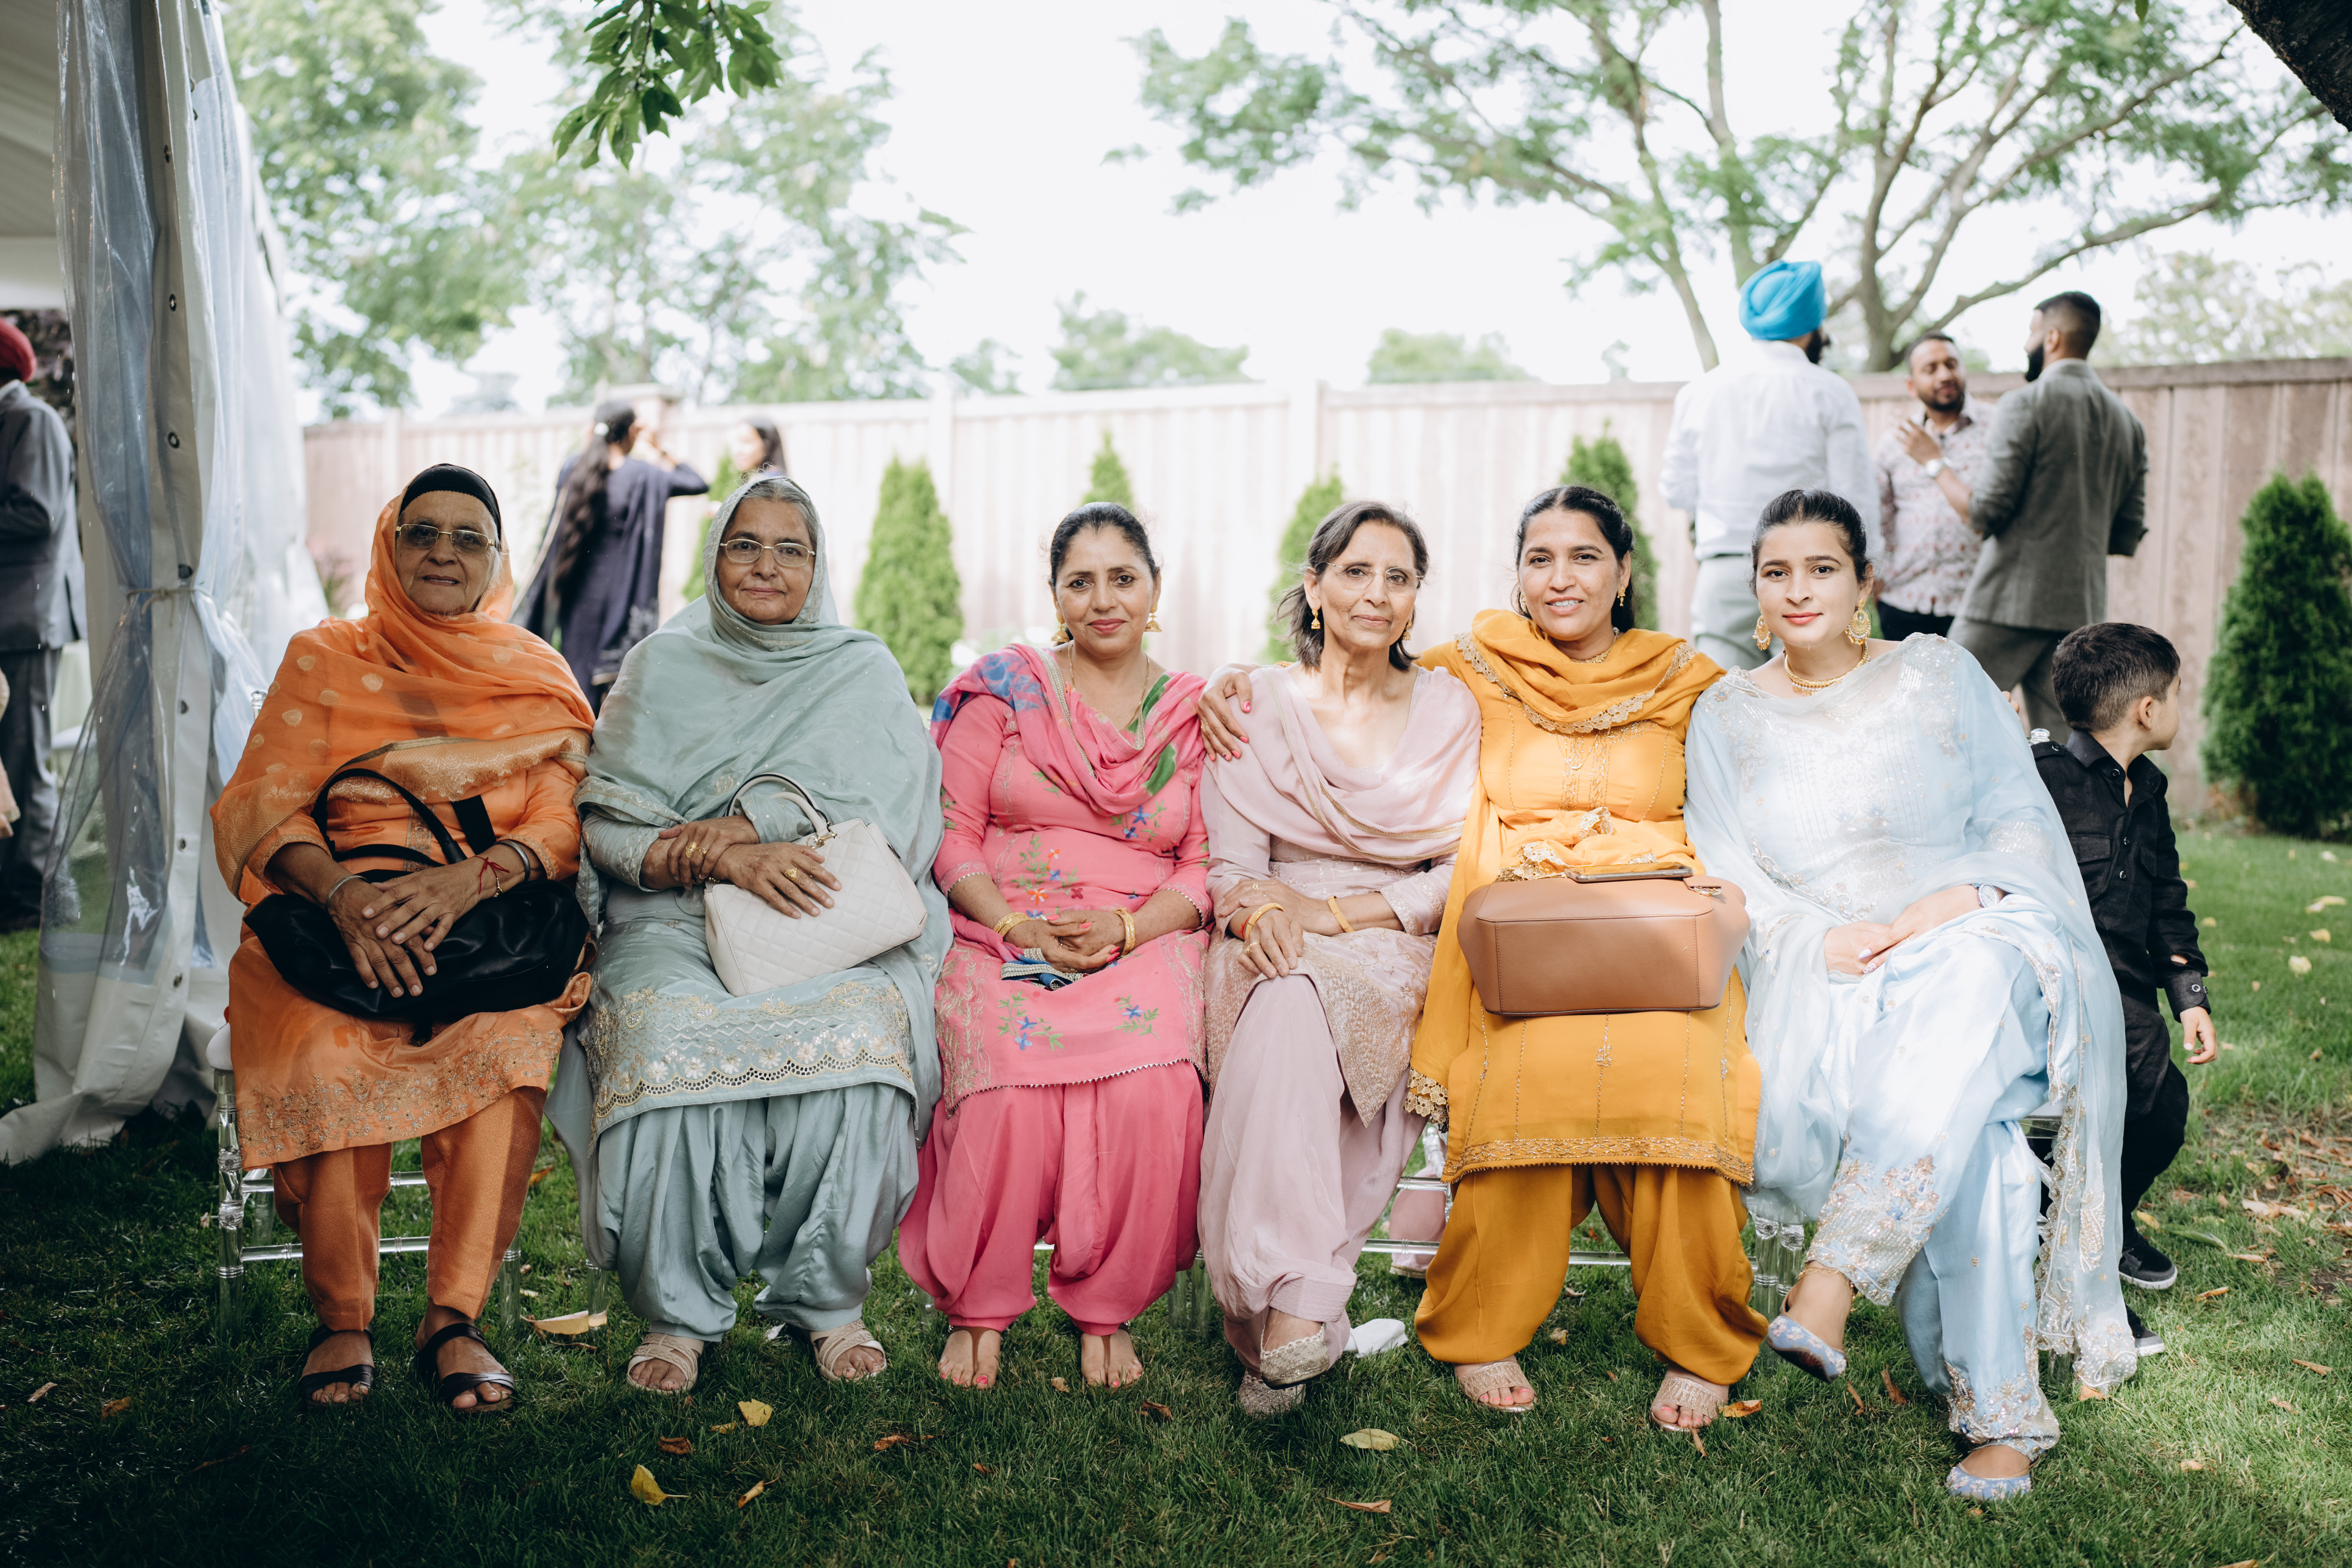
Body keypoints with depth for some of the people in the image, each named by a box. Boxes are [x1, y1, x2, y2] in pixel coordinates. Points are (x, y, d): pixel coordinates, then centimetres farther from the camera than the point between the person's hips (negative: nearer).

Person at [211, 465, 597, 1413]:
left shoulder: (541, 678, 13)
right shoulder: (324, 660, 13)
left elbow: (562, 826, 0)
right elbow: (261, 806, 2)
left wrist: (464, 880, -22)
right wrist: (346, 895, -20)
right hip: (336, 917, 0)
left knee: (507, 1043, -33)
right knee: (322, 1054, -31)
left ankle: (453, 1319, -21)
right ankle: (343, 1317, -13)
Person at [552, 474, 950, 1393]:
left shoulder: (864, 673, 14)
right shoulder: (661, 668, 15)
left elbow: (887, 810, -3)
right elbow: (607, 824, 3)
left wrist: (748, 822, -16)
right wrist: (726, 859, -16)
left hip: (830, 931, 0)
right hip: (676, 925, 1)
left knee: (853, 1039, -33)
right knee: (669, 1041, -33)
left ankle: (827, 1299, -14)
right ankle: (677, 1312, -15)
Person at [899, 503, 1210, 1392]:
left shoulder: (1195, 712, 11)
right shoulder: (1004, 690, 8)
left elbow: (1202, 869, 7)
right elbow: (952, 833, 4)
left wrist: (1124, 927, -12)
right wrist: (1018, 927, -12)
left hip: (1142, 946, 1)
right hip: (1002, 942, -1)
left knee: (1155, 1090, -30)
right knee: (1010, 1094, -30)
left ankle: (1107, 1308, -8)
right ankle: (977, 1306, -6)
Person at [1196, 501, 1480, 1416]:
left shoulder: (1449, 709, 10)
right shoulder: (1258, 704, 9)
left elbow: (1464, 875, 2)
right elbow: (1229, 863, 2)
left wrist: (1334, 912, -12)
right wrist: (1260, 908, -23)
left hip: (1396, 953, 0)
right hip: (1277, 952, 0)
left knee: (1303, 1006, -35)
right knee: (1288, 1005, -36)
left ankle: (1278, 1304, -33)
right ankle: (1299, 1305, -38)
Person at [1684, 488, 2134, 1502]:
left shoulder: (1938, 675, 11)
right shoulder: (1727, 716, 13)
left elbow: (2024, 824, 6)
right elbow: (1725, 876, 5)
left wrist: (1950, 904, -15)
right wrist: (1825, 935, -14)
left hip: (1974, 942, 0)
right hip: (1820, 967, 1)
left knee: (1963, 993, -39)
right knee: (1961, 1127, -31)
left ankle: (1829, 1283, -42)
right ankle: (2000, 1410, -22)